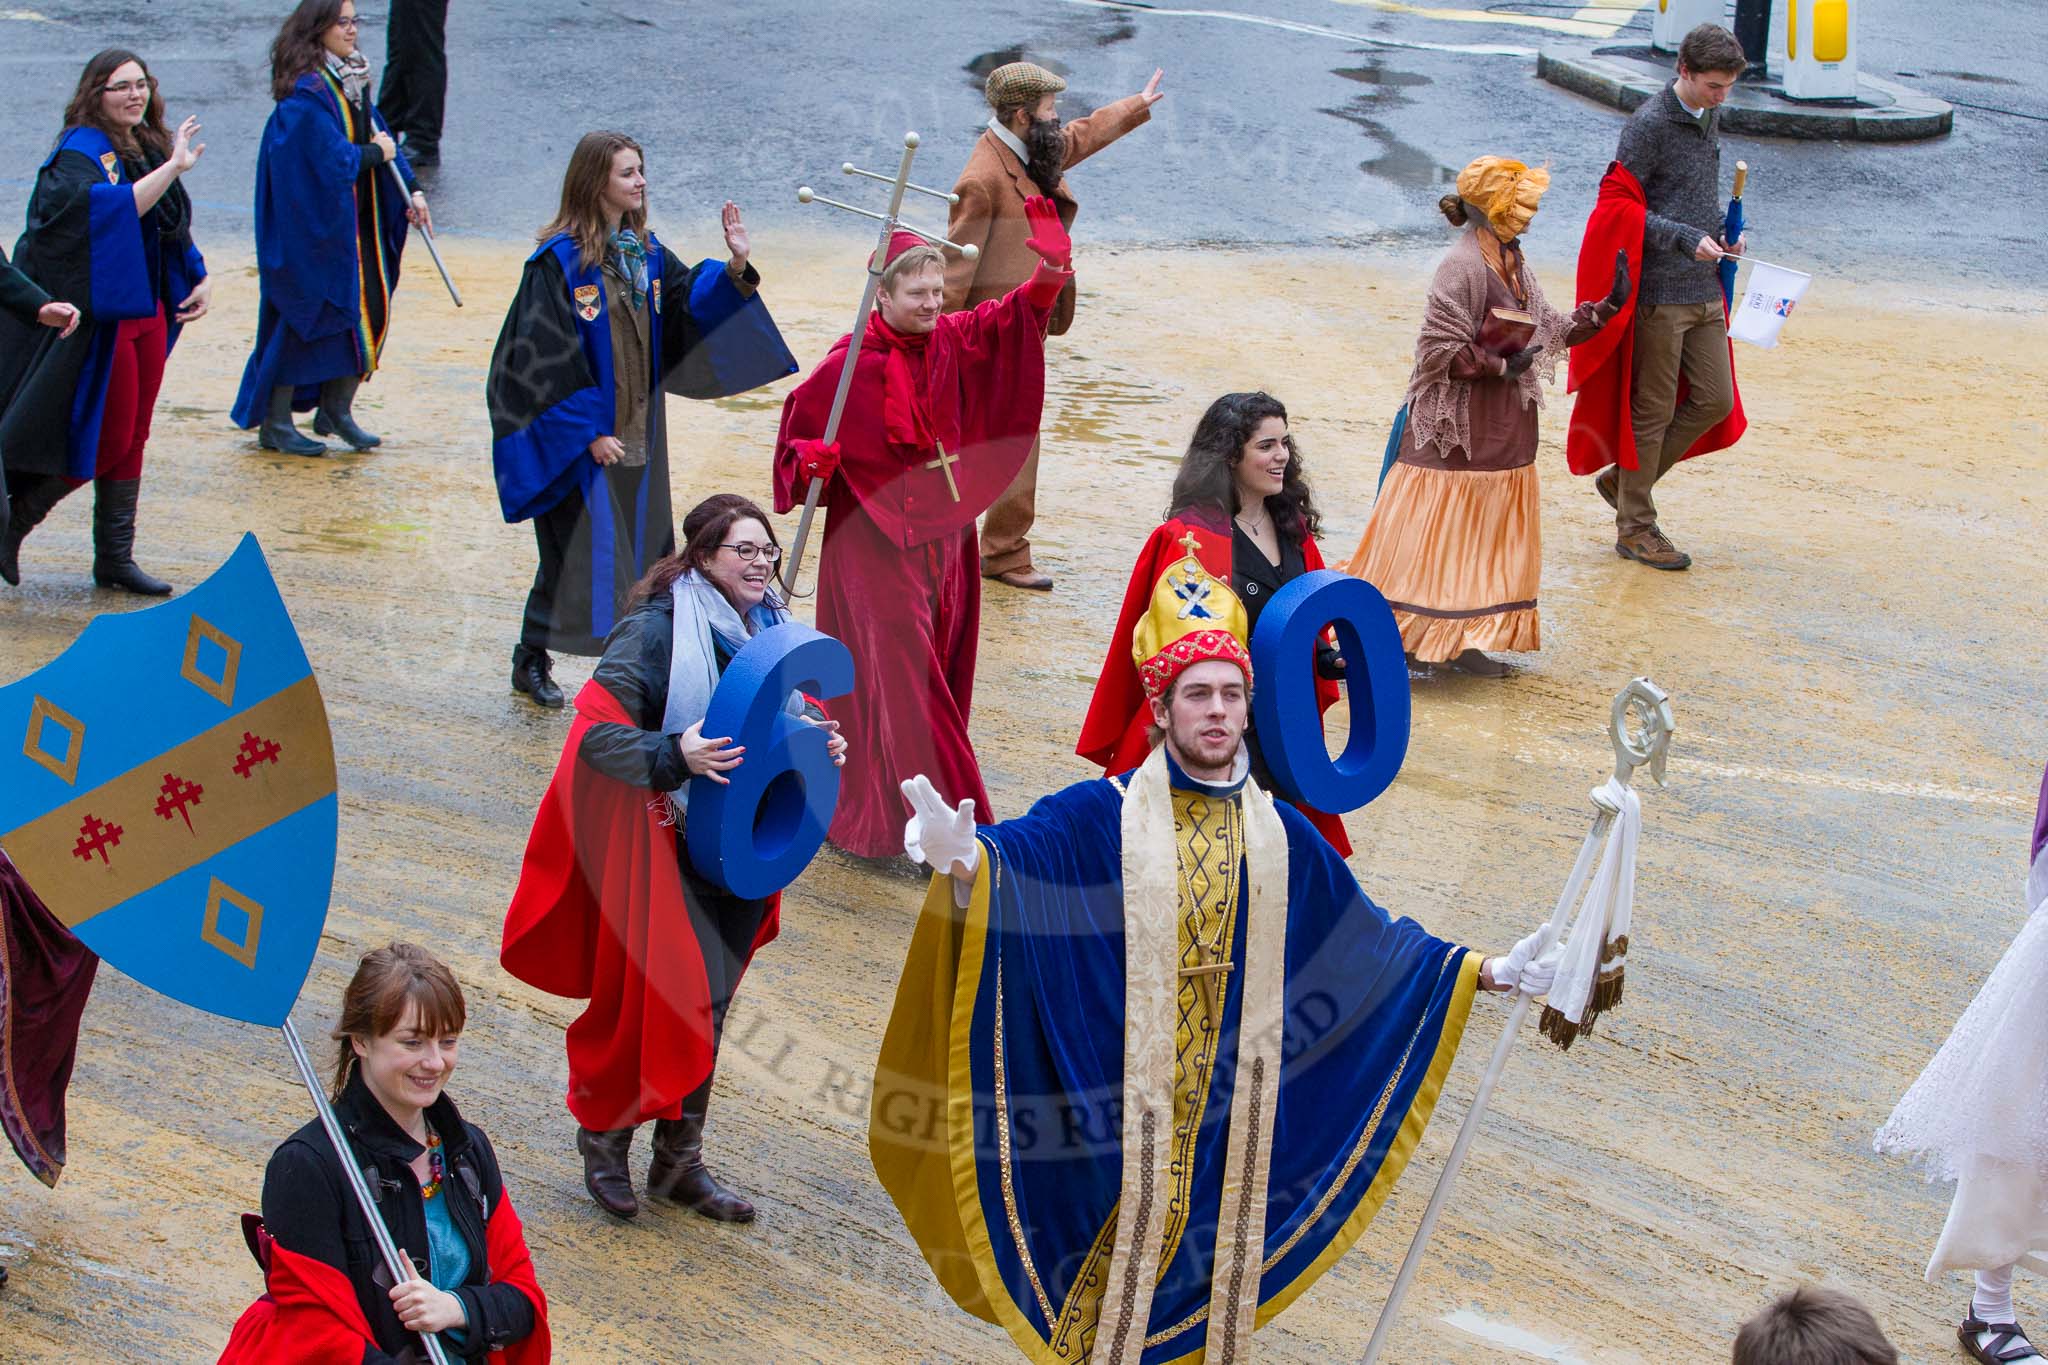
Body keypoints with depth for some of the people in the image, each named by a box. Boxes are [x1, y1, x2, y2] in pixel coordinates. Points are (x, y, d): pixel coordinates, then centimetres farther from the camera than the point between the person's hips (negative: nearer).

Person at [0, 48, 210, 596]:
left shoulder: (148, 146, 11)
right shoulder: (78, 153, -14)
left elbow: (173, 223, 22)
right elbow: (112, 210, -33)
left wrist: (199, 277, 9)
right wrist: (172, 168, -35)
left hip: (146, 311, 8)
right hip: (99, 316, -8)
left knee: (131, 439, 10)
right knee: (106, 439, -5)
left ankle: (115, 559, 18)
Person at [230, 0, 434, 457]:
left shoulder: (353, 80, 9)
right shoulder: (305, 93, -18)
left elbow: (380, 135, 10)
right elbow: (333, 158, -23)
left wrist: (411, 190, -1)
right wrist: (376, 154, -8)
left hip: (355, 222, 8)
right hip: (312, 225, -8)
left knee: (371, 308, 7)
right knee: (305, 317, -1)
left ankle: (336, 410, 21)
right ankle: (274, 423, 11)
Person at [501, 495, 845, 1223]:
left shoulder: (770, 628, 5)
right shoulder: (656, 630, -16)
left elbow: (793, 714, 20)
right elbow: (596, 733, -20)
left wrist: (819, 740, -2)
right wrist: (674, 755, -34)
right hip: (666, 842, -6)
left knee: (708, 1005, 13)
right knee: (658, 997, -4)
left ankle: (680, 1160, 25)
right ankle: (603, 1137, 20)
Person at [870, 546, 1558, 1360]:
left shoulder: (1279, 835, 6)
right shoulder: (1104, 815, -8)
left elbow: (1363, 937, 15)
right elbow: (1019, 853, -24)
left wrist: (1482, 973, 15)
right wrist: (962, 854, -48)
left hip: (1223, 1097, 4)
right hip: (1120, 1087, -4)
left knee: (1212, 1230, 12)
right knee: (1125, 1229, -1)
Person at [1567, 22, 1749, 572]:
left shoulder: (1709, 119, 12)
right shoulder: (1650, 124, -13)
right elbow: (1619, 201, -14)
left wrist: (1722, 235, 8)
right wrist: (1686, 238, -20)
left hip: (1704, 292, 8)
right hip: (1659, 294, -8)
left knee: (1716, 401, 8)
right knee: (1652, 411, 0)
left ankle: (1624, 478, 24)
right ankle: (1635, 529, 12)